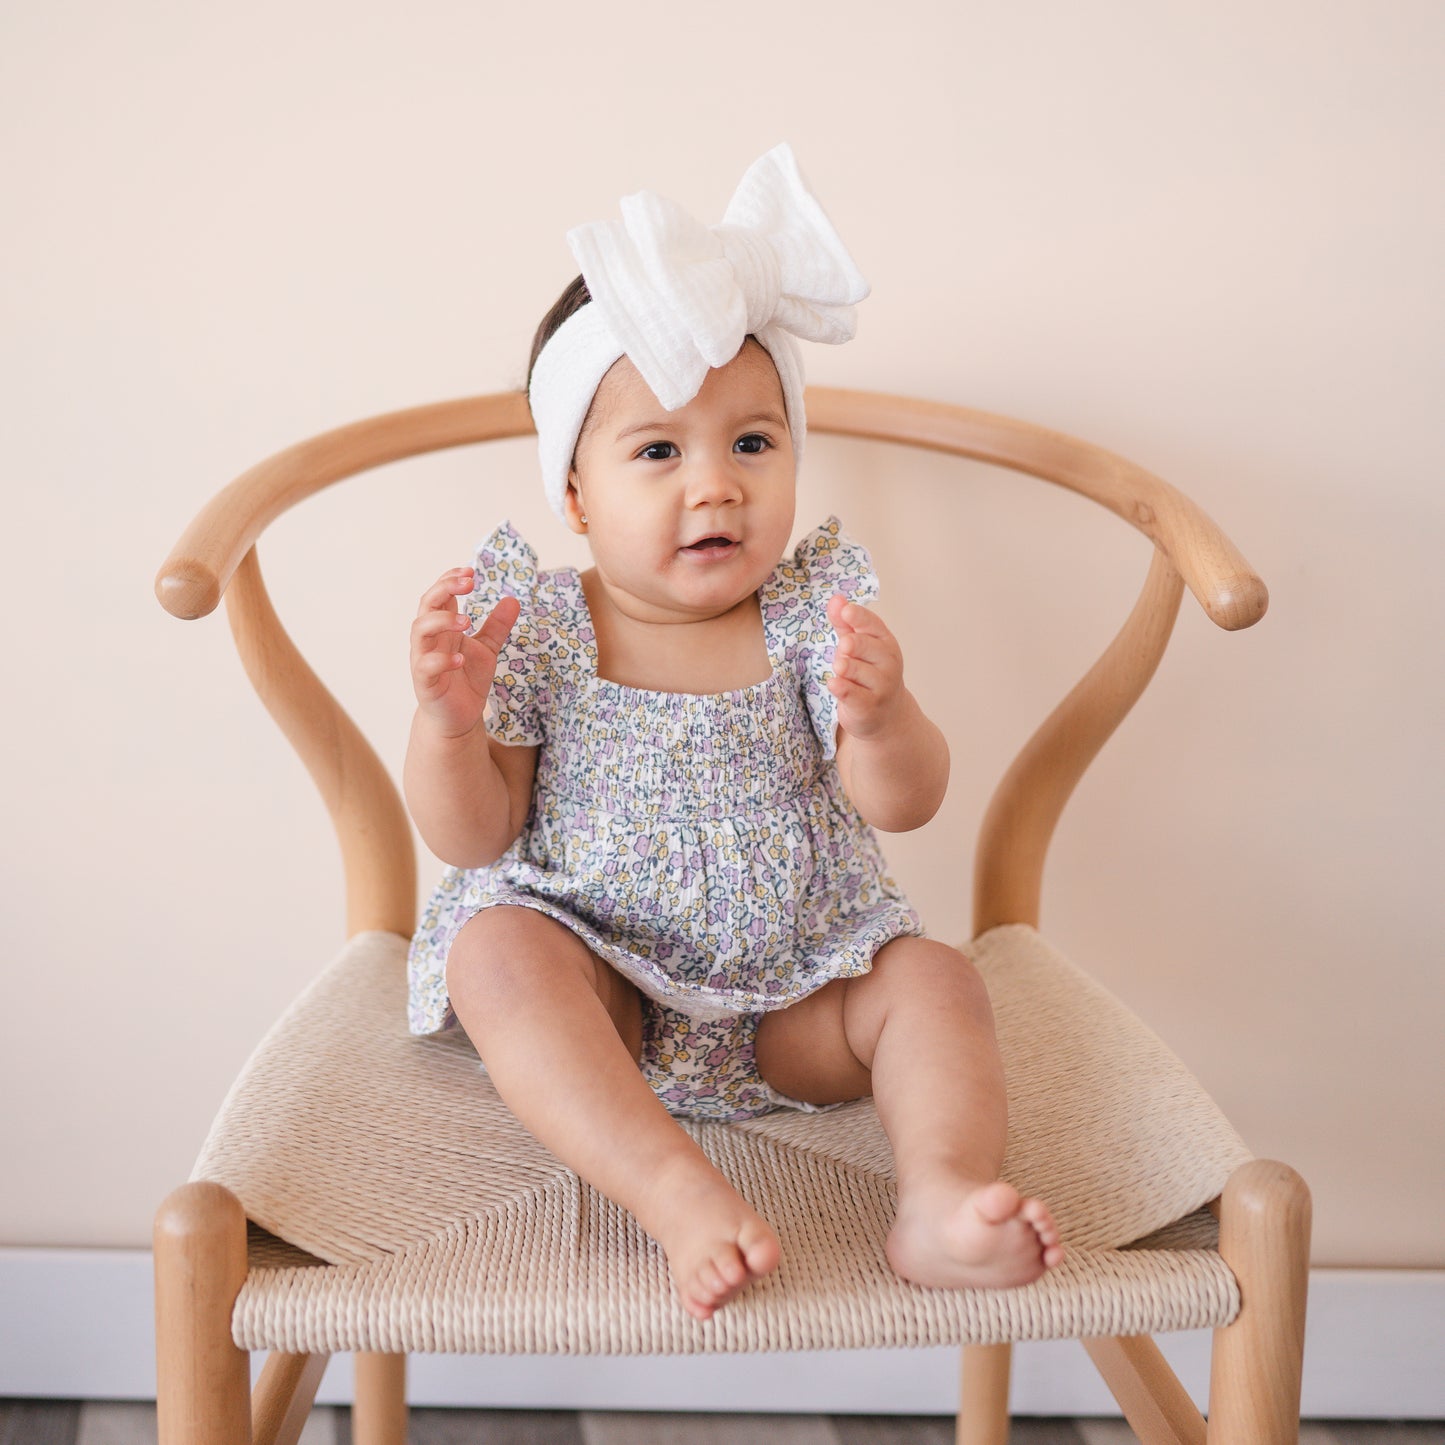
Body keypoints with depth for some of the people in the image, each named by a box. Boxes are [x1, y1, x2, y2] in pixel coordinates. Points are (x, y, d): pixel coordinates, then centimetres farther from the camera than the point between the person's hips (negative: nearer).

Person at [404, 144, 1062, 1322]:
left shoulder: (817, 614, -4)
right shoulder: (536, 628, -6)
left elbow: (905, 804, -12)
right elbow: (470, 837, -7)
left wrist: (881, 717, -35)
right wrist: (449, 720, -27)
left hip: (792, 992, 2)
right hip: (594, 979, -1)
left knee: (934, 980, -19)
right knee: (497, 951, -30)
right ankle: (684, 1199, -42)